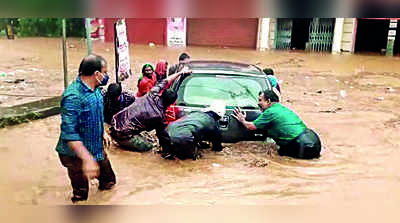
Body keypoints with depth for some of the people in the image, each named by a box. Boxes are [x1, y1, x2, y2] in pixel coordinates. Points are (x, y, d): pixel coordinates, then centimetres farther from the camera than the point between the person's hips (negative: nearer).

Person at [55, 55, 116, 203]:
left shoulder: (95, 89, 0)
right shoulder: (73, 96, -29)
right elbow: (69, 133, -33)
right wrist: (87, 159, -37)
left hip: (97, 150, 9)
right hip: (77, 155, -8)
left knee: (109, 182, 24)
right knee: (80, 196, 7)